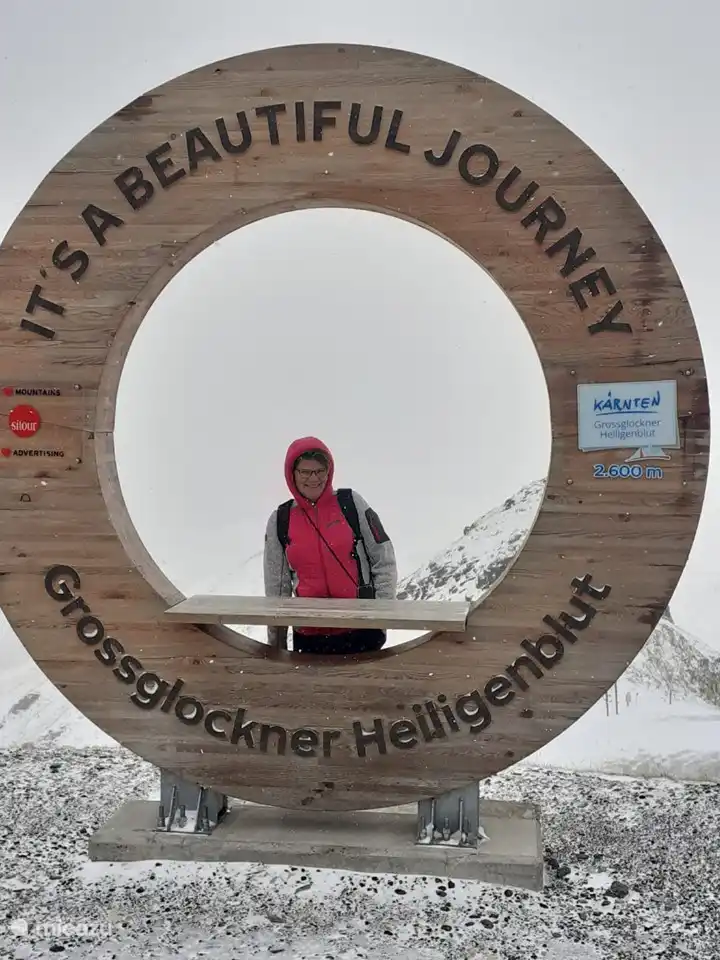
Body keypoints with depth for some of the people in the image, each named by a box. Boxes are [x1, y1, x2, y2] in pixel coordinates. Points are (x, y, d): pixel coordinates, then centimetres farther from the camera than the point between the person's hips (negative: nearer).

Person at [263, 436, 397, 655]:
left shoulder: (351, 503, 0)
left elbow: (384, 560, 2)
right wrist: (277, 644, 12)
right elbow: (276, 587, 11)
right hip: (309, 636, 2)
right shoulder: (280, 521, 5)